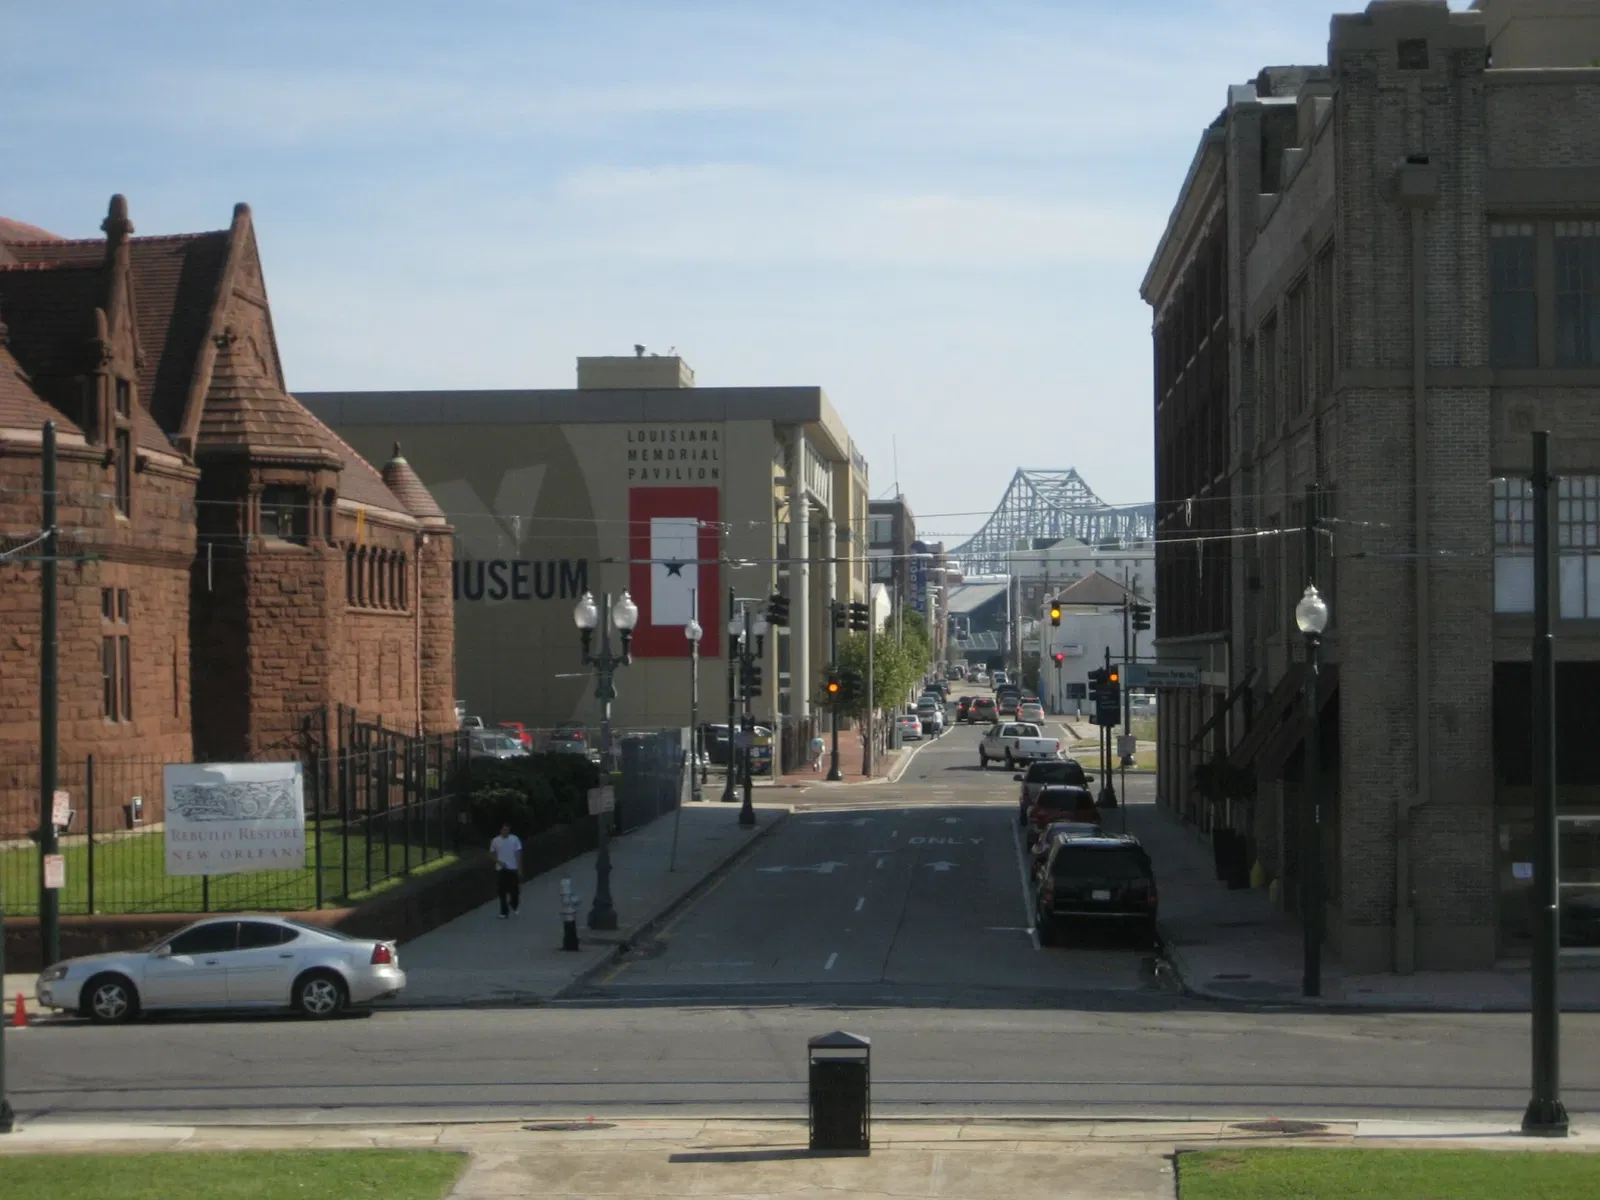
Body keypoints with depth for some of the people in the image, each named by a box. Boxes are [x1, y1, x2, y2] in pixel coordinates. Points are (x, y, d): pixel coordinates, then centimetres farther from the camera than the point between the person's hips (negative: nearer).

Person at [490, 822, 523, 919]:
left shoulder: (515, 839, -5)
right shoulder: (495, 841, -2)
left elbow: (518, 855, -2)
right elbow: (492, 854, 7)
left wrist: (520, 869, -4)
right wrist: (498, 862, -12)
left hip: (513, 869, -1)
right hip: (500, 869, 1)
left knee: (514, 890, 3)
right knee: (502, 892, 1)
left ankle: (514, 905, 32)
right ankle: (504, 912, 9)